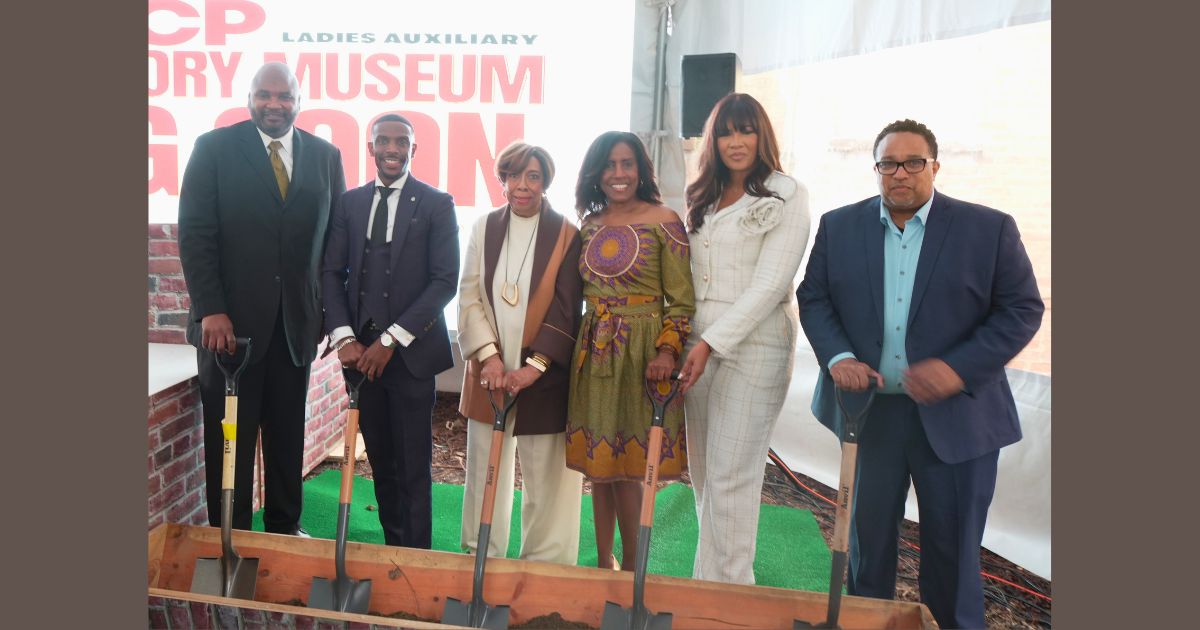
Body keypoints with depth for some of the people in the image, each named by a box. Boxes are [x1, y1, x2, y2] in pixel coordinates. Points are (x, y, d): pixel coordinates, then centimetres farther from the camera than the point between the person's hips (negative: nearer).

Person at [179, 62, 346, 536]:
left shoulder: (325, 155, 8)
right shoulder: (214, 148, 0)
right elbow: (194, 234, -4)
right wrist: (210, 310, -12)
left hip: (296, 320, 2)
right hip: (231, 320, -2)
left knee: (287, 434, 10)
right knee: (230, 436, 7)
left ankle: (285, 526, 24)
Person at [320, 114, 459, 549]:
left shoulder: (436, 204, -2)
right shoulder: (350, 203, 10)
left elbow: (445, 281, -8)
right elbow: (332, 273, 9)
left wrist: (392, 339, -13)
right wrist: (343, 337, -6)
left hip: (410, 352, -3)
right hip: (361, 351, 4)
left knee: (412, 467, 2)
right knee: (380, 461, 12)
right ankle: (391, 547, 26)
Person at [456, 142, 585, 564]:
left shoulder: (567, 235, -4)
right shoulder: (484, 228, 6)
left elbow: (566, 310, -8)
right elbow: (469, 296, 1)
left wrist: (535, 365, -15)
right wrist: (489, 355, -10)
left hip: (544, 375, -3)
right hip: (489, 372, 3)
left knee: (545, 476, 4)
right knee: (484, 470, 13)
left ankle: (544, 564, 19)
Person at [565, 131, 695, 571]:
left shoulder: (664, 221, -5)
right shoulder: (588, 225, 10)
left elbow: (682, 300, -7)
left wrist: (667, 351, -21)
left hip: (641, 350, -5)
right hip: (593, 351, 5)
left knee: (626, 465, 0)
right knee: (598, 461, 10)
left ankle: (631, 567, 18)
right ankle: (604, 561, 25)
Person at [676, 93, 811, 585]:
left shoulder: (786, 198, -4)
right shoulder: (701, 199, 16)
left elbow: (769, 285, -12)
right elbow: (689, 278, 14)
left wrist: (711, 342, -17)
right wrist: (688, 340, 3)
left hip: (753, 346, -6)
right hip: (700, 343, 6)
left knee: (730, 475, -4)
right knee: (703, 470, 10)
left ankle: (726, 587, 8)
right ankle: (709, 575, 23)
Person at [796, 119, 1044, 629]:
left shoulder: (989, 228, -3)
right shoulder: (839, 226, 3)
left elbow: (1021, 310, -4)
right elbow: (813, 298, 5)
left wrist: (960, 367, -17)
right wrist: (836, 357, -12)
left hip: (956, 416, -1)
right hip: (868, 409, 2)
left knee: (952, 543, 10)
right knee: (868, 534, 15)